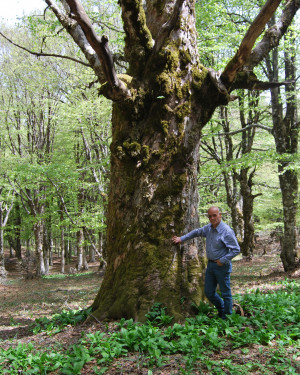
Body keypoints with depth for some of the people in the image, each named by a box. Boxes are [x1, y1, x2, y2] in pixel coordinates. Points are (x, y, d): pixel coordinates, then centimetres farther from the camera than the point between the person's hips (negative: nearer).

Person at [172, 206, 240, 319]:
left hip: (222, 266, -8)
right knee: (209, 292, 15)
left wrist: (223, 261, -18)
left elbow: (236, 250, -18)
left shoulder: (227, 231, -19)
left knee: (225, 293, 6)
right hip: (210, 264, 8)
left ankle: (227, 316, 22)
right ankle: (221, 309, 37)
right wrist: (181, 239, 19)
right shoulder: (209, 228, 4)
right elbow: (197, 232, 21)